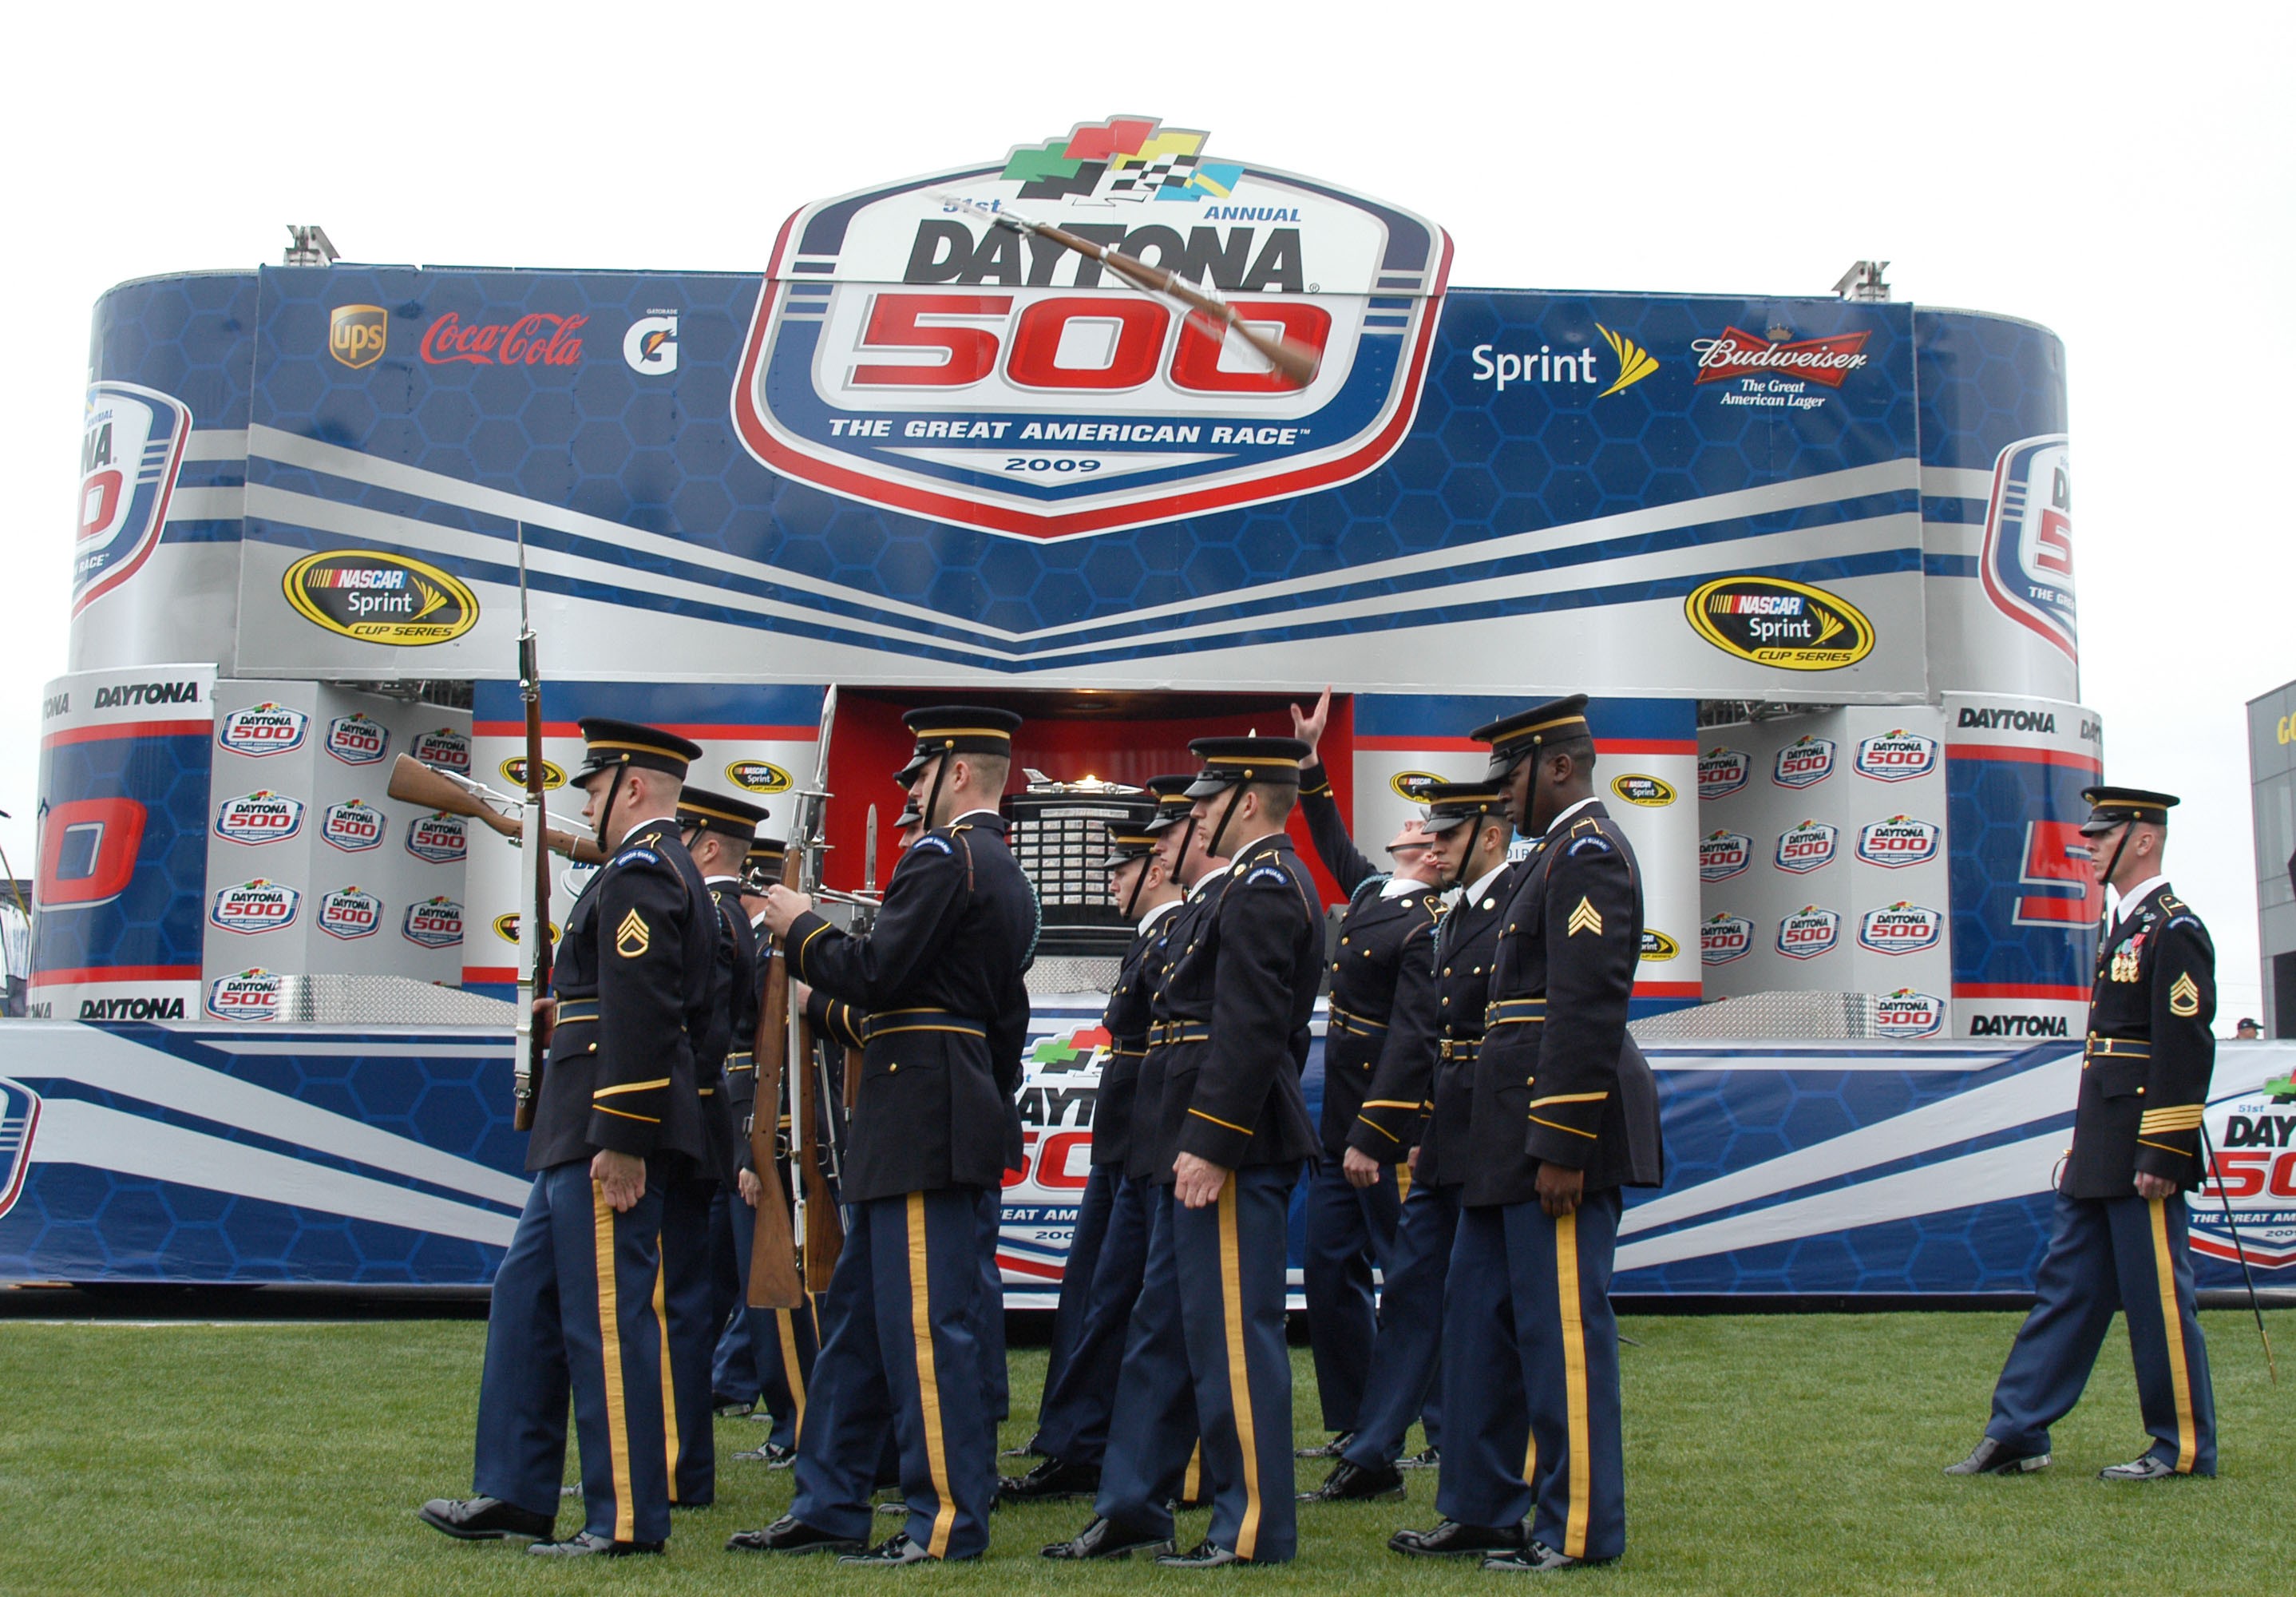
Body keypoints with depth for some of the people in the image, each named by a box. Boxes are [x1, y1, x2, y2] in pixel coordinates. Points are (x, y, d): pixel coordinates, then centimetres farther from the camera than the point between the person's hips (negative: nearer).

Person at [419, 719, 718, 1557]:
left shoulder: (638, 873, -13)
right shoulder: (675, 872, 19)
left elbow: (639, 1014, -22)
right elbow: (680, 1008, 23)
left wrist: (619, 1139, -24)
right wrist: (571, 1011, 22)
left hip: (606, 1133, -11)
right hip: (579, 1138, 11)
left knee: (608, 1317, -5)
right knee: (527, 1297, 15)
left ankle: (627, 1521, 2)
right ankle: (516, 1494, 21)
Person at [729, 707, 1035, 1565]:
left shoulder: (942, 858, -12)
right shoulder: (1008, 876, 19)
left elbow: (874, 974, -18)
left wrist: (800, 930, -2)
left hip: (921, 1122, -11)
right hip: (949, 1121, 11)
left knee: (926, 1322, -6)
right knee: (857, 1312, 14)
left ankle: (950, 1522, 0)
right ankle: (829, 1508, 20)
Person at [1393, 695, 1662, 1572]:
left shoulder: (1589, 853, -13)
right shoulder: (1558, 853, 19)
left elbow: (1591, 1007, -21)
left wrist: (1562, 1146, -23)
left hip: (1560, 1130, -11)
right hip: (1510, 1137, 11)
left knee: (1562, 1326, -3)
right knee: (1482, 1318, 15)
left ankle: (1580, 1528, 6)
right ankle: (1482, 1509, 24)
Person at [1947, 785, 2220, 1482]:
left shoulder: (2174, 931, -12)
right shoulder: (2126, 927, 18)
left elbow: (2187, 1051, -18)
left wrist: (2162, 1156, -21)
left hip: (2143, 1157, -10)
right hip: (2100, 1157, 10)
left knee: (2157, 1296, -2)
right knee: (2065, 1287, 9)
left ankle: (2186, 1449, 9)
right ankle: (2016, 1434, 12)